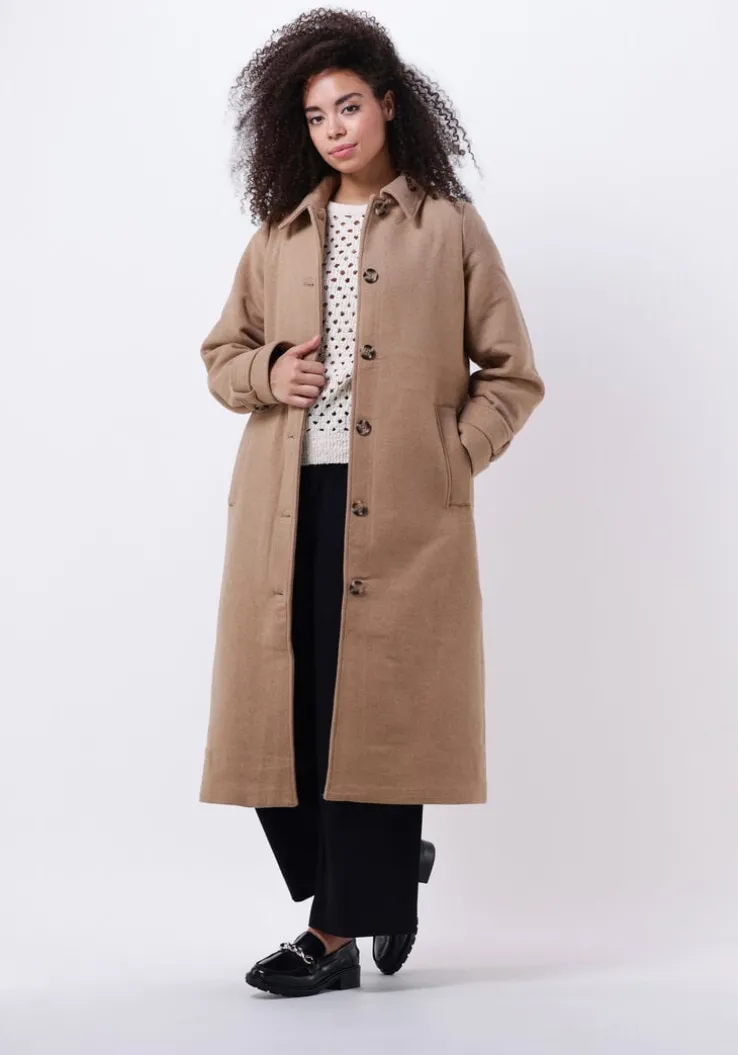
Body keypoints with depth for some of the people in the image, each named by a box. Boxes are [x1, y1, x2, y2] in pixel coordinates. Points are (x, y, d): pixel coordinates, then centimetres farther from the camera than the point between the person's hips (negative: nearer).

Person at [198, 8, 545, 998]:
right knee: (284, 711, 3)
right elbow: (220, 354, 22)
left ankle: (338, 934, 8)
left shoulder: (450, 228, 5)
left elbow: (512, 375, 6)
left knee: (370, 711, -3)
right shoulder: (279, 236, 15)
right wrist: (268, 372, 1)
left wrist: (449, 459, -5)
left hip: (399, 509, -4)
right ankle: (387, 870, 26)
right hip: (287, 506, 4)